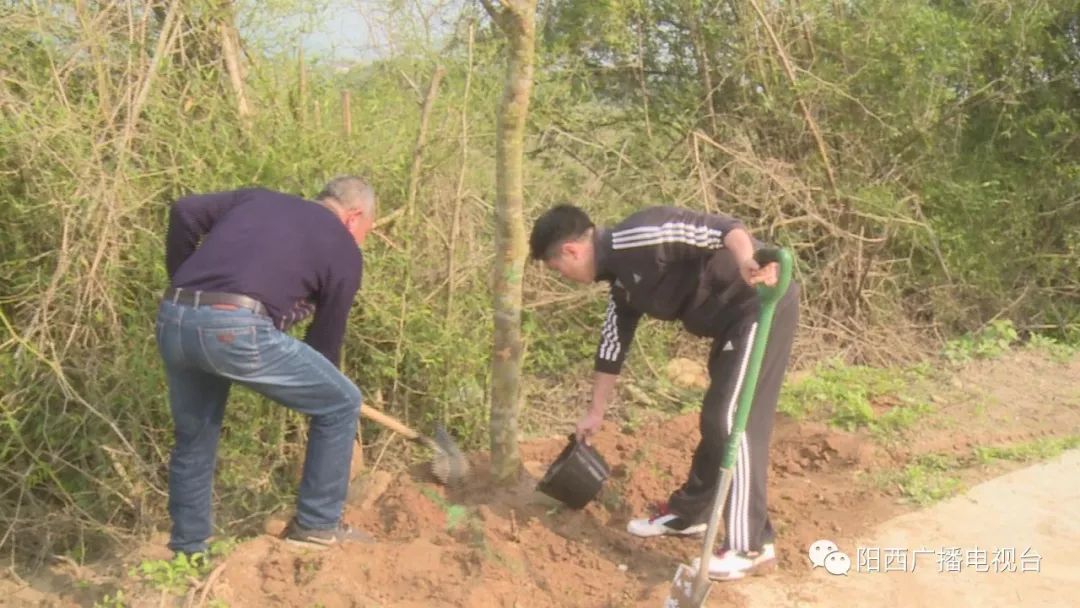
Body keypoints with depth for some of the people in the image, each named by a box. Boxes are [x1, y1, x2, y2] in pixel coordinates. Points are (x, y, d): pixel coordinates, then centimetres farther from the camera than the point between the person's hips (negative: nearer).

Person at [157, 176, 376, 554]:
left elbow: (184, 212, 14)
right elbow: (326, 336, 17)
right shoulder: (343, 249, 14)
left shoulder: (257, 199, 27)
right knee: (341, 403, 12)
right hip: (236, 329, -6)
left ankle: (187, 549, 35)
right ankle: (317, 525, 20)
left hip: (172, 319, 6)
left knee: (193, 439, 26)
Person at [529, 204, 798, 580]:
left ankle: (751, 547, -4)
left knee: (734, 419, -10)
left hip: (761, 304, -10)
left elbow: (719, 228, -28)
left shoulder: (638, 238, -18)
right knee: (716, 419, 18)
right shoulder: (623, 279, 13)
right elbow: (612, 344, 24)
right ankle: (688, 513, 32)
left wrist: (746, 263, -49)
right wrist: (595, 413, 32)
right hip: (734, 317, 10)